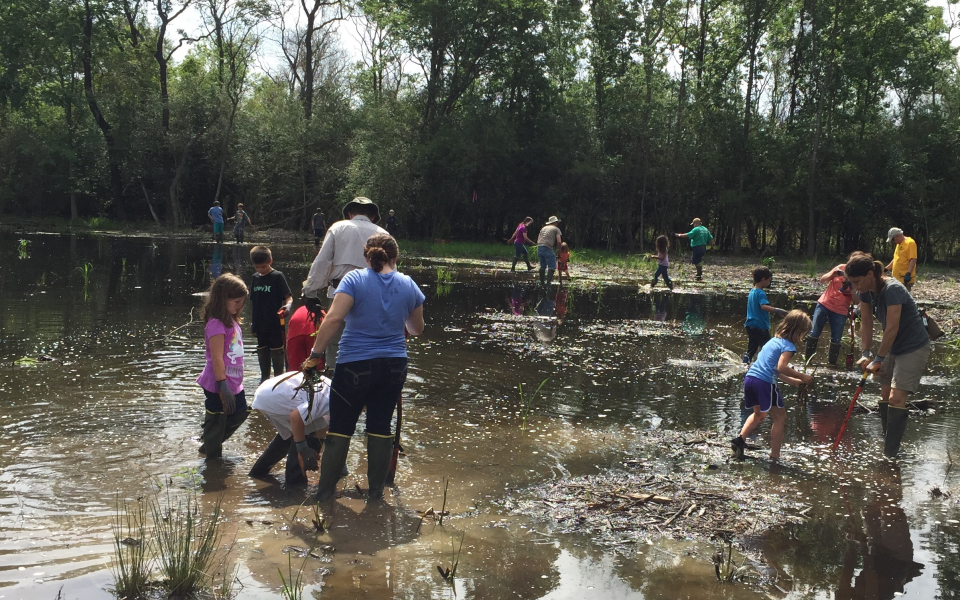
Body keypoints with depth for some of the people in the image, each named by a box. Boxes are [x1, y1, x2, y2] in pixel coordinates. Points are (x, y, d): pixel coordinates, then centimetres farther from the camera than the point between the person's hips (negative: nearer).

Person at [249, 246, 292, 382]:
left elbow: (289, 297, -12)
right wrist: (253, 321, 17)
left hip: (275, 324, -6)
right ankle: (264, 380, 28)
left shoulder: (277, 276, -9)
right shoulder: (255, 277, 9)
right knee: (262, 353, 16)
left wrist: (287, 305, -34)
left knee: (277, 353, 0)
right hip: (260, 325, 6)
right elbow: (254, 301, 16)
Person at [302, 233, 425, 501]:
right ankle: (376, 490, 18)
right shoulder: (408, 285, 3)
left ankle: (325, 489, 14)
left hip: (355, 365, -3)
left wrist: (315, 354, -12)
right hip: (393, 366, 3)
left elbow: (333, 319, -20)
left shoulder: (354, 279, -9)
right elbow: (417, 329, 15)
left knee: (340, 428, 6)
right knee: (381, 427, 12)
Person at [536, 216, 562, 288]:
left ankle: (542, 282, 21)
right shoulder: (556, 229, 9)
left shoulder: (543, 228, 25)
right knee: (552, 267, -5)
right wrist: (558, 248, 16)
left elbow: (538, 241, 23)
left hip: (539, 247, 6)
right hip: (548, 248, -6)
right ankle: (548, 282, -18)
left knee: (542, 266, 18)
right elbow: (559, 241, -2)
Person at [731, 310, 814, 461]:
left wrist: (793, 381, 27)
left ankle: (740, 439, 16)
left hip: (749, 378, 8)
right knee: (780, 417, 5)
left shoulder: (773, 341, 22)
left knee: (759, 414, 30)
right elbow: (781, 367, -20)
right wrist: (802, 377, -11)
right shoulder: (789, 346, -4)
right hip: (765, 382, -8)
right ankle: (774, 457, 4)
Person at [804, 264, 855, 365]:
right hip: (824, 304, 1)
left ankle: (832, 363, 12)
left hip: (840, 312, -1)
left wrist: (851, 287, -26)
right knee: (814, 333, 0)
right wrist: (832, 274, -18)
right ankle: (807, 359, 8)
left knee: (836, 339, -1)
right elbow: (822, 280, 1)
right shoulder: (841, 268, -4)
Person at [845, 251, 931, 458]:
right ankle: (884, 443, 24)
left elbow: (892, 328, -29)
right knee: (885, 394, 13)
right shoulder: (865, 292, -4)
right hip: (894, 347, 9)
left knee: (896, 398, -15)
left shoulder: (893, 290, -29)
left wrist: (878, 359, -23)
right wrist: (866, 353, -12)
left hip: (914, 348, -9)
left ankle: (890, 453, -12)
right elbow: (866, 323, -2)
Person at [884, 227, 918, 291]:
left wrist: (908, 274, -27)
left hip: (905, 279, -9)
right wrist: (885, 269, 22)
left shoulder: (910, 243, -11)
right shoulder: (899, 244, 18)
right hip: (897, 278, 9)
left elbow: (913, 260, -19)